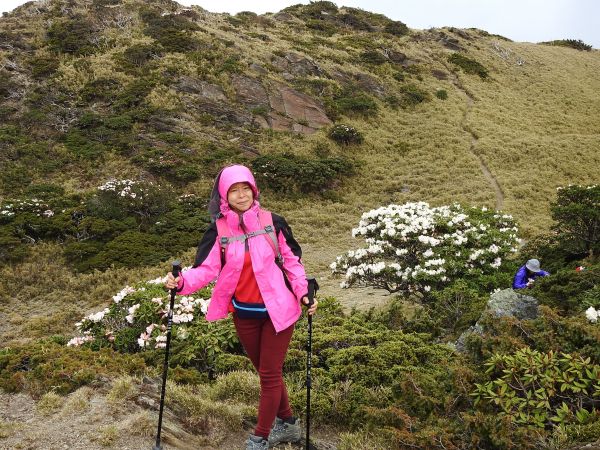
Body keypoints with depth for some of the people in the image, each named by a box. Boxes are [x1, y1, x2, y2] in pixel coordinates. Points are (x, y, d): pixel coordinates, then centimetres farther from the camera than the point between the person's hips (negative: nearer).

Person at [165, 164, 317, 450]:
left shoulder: (273, 223, -8)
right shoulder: (218, 230, -6)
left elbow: (292, 260, 1)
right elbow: (206, 268, -11)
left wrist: (303, 292, -8)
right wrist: (182, 282, -28)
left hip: (277, 310, -2)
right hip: (243, 314, 3)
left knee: (270, 375, 2)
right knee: (267, 372, 18)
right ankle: (288, 424, 40)